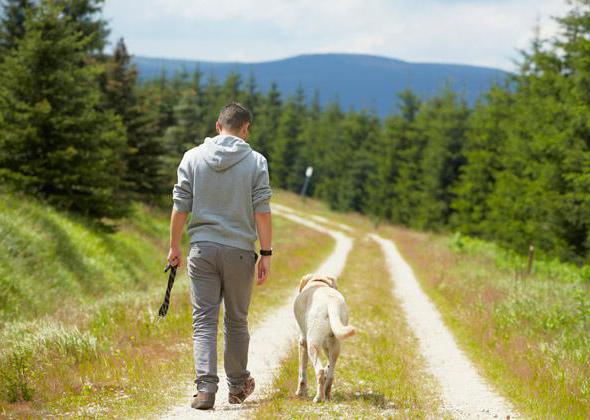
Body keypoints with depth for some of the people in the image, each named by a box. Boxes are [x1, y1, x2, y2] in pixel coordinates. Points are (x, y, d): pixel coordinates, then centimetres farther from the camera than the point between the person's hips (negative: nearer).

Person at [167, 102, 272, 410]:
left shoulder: (193, 157, 2)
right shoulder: (256, 161, -1)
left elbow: (180, 207, 1)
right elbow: (262, 212, -6)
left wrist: (174, 247, 11)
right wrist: (266, 254, -1)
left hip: (202, 249, 0)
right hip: (240, 251, 0)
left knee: (204, 320, 1)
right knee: (236, 321, 14)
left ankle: (206, 388, -13)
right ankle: (237, 386, 25)